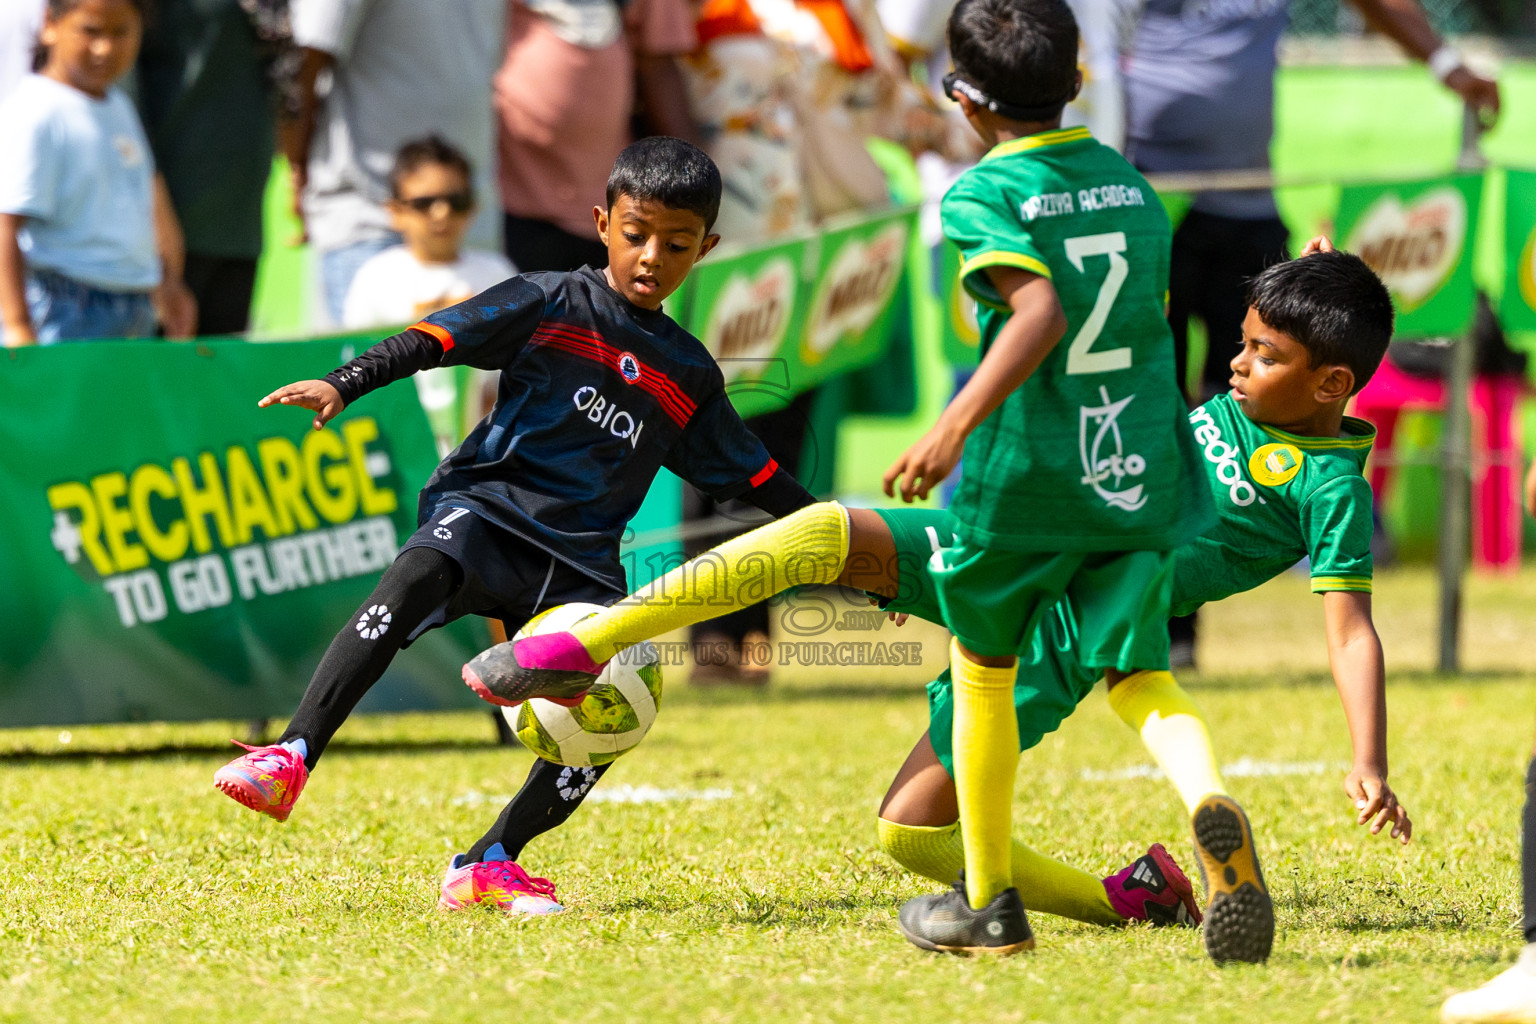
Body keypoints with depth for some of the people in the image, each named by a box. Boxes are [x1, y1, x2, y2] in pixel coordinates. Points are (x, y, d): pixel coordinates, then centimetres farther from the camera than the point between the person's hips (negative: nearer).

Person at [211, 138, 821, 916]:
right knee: (418, 576, -36)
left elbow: (757, 479, 26)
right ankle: (292, 758, -42)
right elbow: (433, 341, -3)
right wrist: (342, 385, -18)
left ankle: (489, 865, -3)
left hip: (578, 559, 5)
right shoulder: (551, 305, 6)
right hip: (489, 507, -4)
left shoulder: (689, 376, 18)